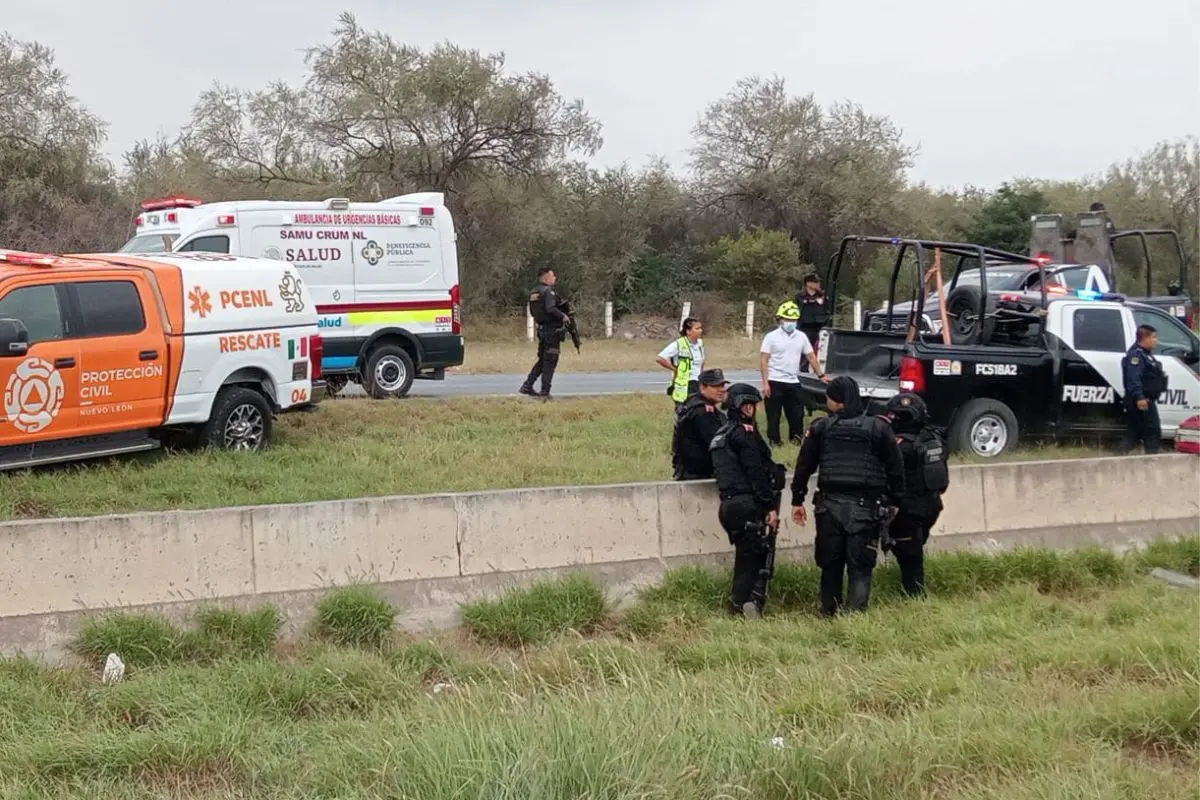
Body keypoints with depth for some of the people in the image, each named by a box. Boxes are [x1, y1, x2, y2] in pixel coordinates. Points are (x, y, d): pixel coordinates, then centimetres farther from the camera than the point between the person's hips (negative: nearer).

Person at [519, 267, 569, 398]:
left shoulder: (533, 293, 12)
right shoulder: (548, 291, -15)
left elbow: (532, 313, 17)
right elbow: (551, 309, -28)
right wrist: (563, 316, -15)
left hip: (541, 329, 8)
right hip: (552, 330, -8)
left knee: (542, 360, 17)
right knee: (550, 361, -2)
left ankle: (527, 386, 13)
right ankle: (545, 391, -1)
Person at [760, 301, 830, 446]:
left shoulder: (801, 337, 10)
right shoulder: (771, 337, -3)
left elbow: (811, 357, 16)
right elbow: (764, 360, -7)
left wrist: (821, 375, 14)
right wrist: (765, 383, -14)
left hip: (793, 382, 4)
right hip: (775, 382, -4)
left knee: (797, 414, 8)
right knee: (773, 415, 1)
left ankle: (796, 437, 21)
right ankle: (774, 440, 8)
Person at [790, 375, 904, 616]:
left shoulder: (820, 428, 2)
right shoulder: (878, 428, 0)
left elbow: (804, 466, 5)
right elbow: (896, 468, 3)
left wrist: (797, 501, 14)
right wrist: (893, 502, 12)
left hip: (830, 504, 1)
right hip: (865, 507, -1)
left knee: (830, 565, 13)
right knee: (860, 568, 0)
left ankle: (829, 614, 19)